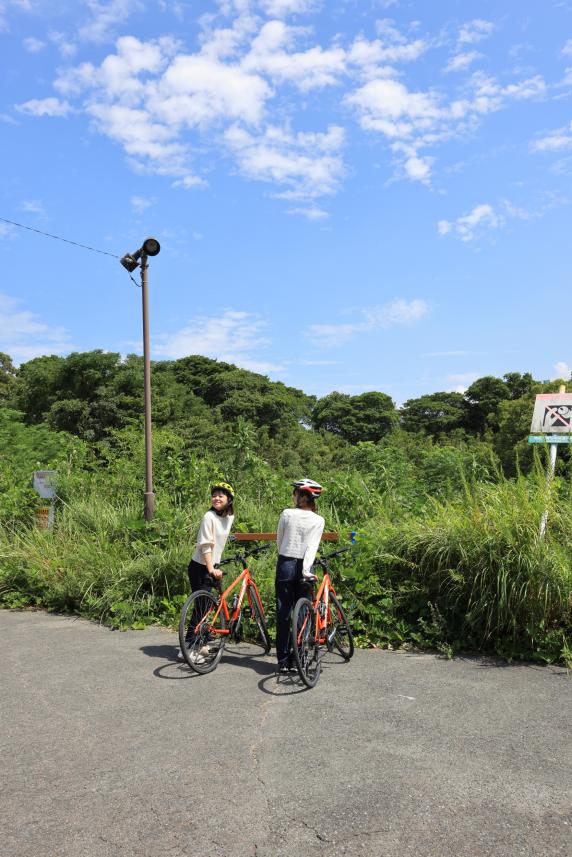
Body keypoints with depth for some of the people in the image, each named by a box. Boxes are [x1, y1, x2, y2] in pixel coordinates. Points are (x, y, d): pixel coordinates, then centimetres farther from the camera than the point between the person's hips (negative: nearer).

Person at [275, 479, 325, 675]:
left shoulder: (287, 514, -2)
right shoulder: (318, 520, -1)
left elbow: (279, 541, 6)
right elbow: (312, 547, -12)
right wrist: (306, 568, -19)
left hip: (285, 564, 0)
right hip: (304, 567, 1)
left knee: (283, 613, 4)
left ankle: (283, 661, 6)